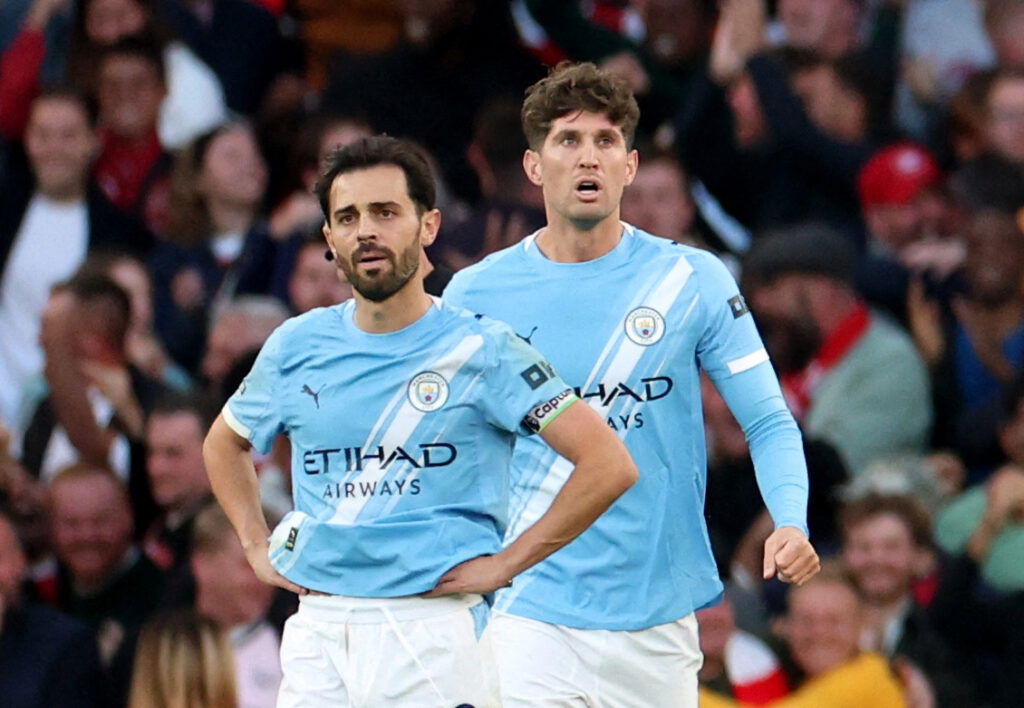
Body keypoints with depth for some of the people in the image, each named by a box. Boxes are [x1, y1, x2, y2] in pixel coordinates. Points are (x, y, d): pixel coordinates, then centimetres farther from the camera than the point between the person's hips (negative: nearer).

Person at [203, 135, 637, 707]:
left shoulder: (482, 351, -4)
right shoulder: (296, 348, 9)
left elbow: (610, 465, -8)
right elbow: (225, 444, 30)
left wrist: (506, 563, -8)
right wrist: (258, 547, 16)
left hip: (433, 629, -4)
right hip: (317, 631, 4)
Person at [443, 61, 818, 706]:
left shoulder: (694, 280, 1)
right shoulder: (476, 294, 2)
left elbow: (768, 423, 1)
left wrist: (791, 524, -17)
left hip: (657, 619, 1)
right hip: (529, 615, -1)